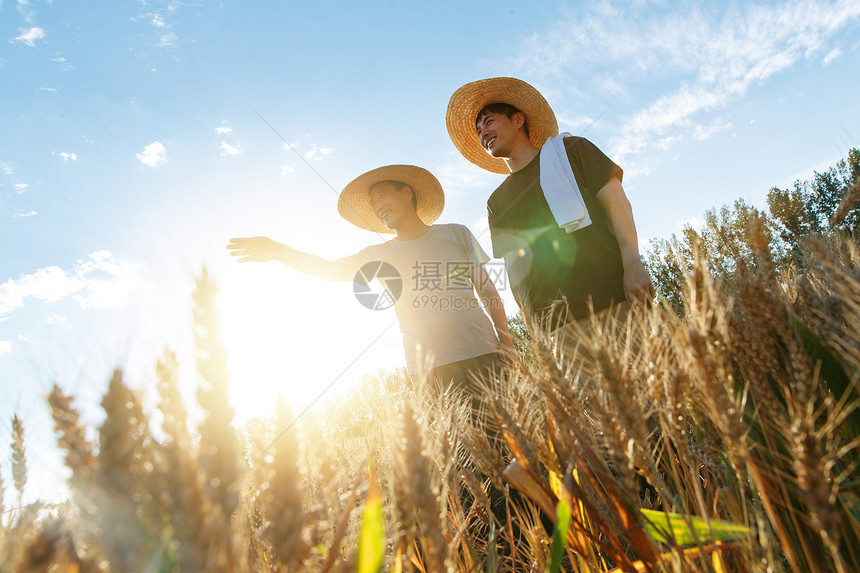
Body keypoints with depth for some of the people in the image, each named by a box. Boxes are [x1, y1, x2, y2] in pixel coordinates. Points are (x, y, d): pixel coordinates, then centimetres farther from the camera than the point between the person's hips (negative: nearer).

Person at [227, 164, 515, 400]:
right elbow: (329, 269, 10)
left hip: (481, 356, -1)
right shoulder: (380, 255, 15)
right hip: (428, 370, 1)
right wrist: (277, 251, -2)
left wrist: (507, 343, 2)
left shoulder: (456, 234, 11)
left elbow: (488, 291, 11)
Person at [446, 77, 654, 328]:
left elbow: (617, 203, 4)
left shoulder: (569, 149, 13)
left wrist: (633, 264, -10)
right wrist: (529, 314, -2)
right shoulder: (496, 203, 20)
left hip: (613, 292, -2)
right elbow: (512, 262, 13)